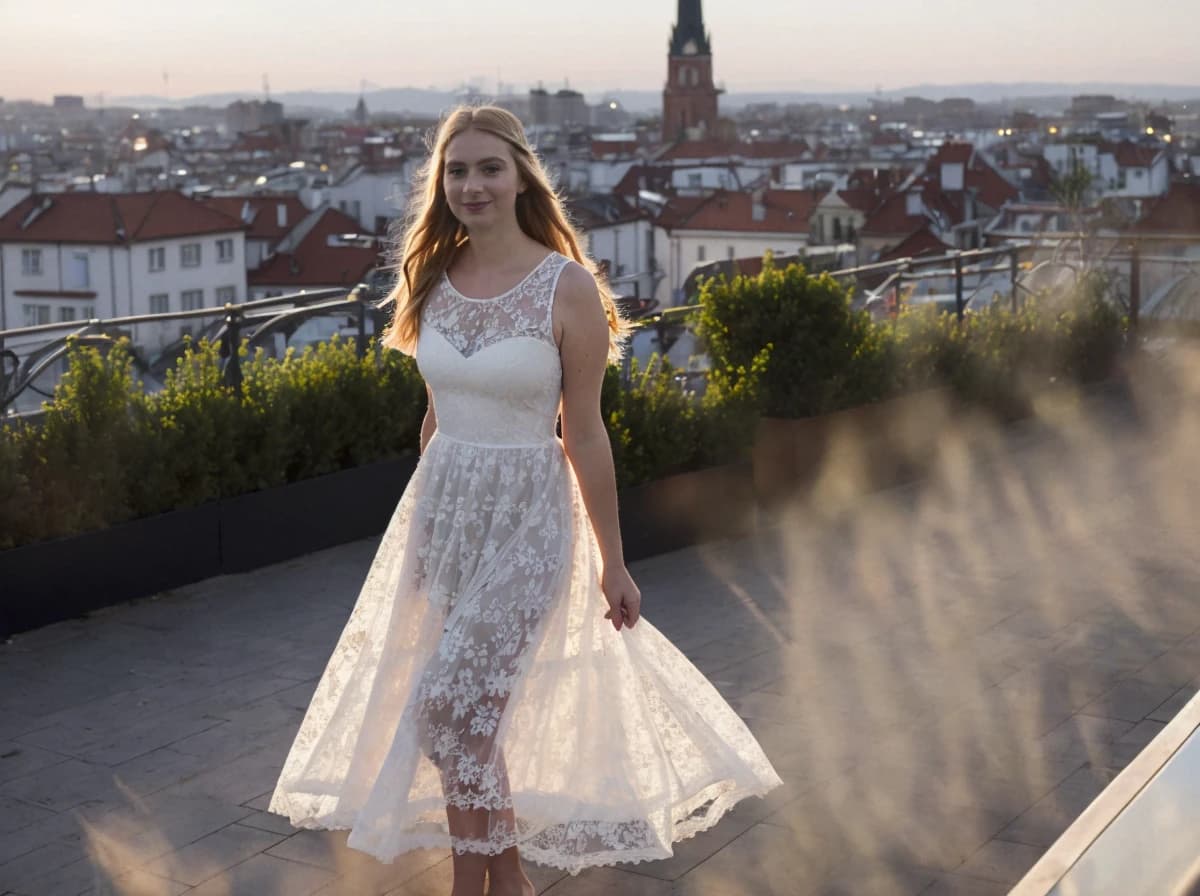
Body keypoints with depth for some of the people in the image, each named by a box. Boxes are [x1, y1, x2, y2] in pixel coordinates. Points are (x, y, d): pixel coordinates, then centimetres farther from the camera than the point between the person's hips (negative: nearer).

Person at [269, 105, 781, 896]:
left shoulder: (567, 285, -12)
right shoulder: (435, 280, 3)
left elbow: (584, 432, -8)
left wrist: (612, 563, -4)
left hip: (524, 514, -5)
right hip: (442, 504, 5)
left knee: (449, 706, -10)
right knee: (475, 708, 11)